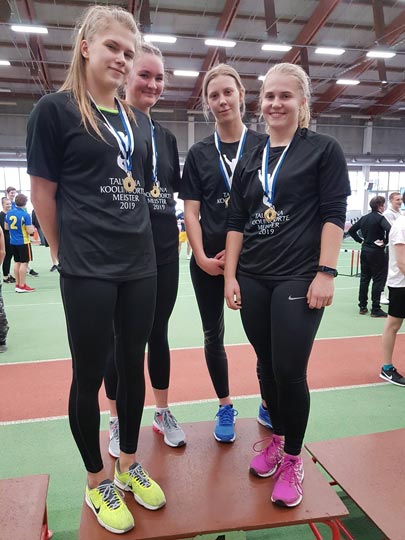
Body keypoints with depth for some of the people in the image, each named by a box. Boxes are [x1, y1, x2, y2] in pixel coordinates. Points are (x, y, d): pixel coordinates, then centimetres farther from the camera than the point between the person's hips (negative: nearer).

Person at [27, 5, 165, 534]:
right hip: (87, 271, -5)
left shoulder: (139, 120, 13)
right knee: (90, 375, 6)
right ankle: (97, 481, 28)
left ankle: (129, 465, 34)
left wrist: (134, 240, 13)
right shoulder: (55, 108, -3)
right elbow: (43, 191, -3)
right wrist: (68, 254, 1)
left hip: (140, 264, 6)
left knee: (133, 365, 13)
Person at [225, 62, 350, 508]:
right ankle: (277, 438, 34)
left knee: (290, 371, -4)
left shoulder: (323, 150, 1)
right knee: (267, 366, 12)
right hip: (253, 281, 5)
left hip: (299, 280, -4)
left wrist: (326, 273, -13)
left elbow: (333, 216, -4)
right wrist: (230, 276, 4)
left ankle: (293, 459, 19)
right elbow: (236, 222, 10)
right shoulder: (249, 161, 13)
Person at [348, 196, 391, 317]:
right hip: (377, 253, -6)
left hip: (365, 251, 7)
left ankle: (362, 306, 17)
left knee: (364, 279, 12)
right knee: (378, 280, 1)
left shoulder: (364, 218, 8)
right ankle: (375, 309, 3)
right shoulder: (380, 218, -12)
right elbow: (389, 229, -29)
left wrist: (361, 240, 11)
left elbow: (351, 230, 13)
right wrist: (385, 242, -15)